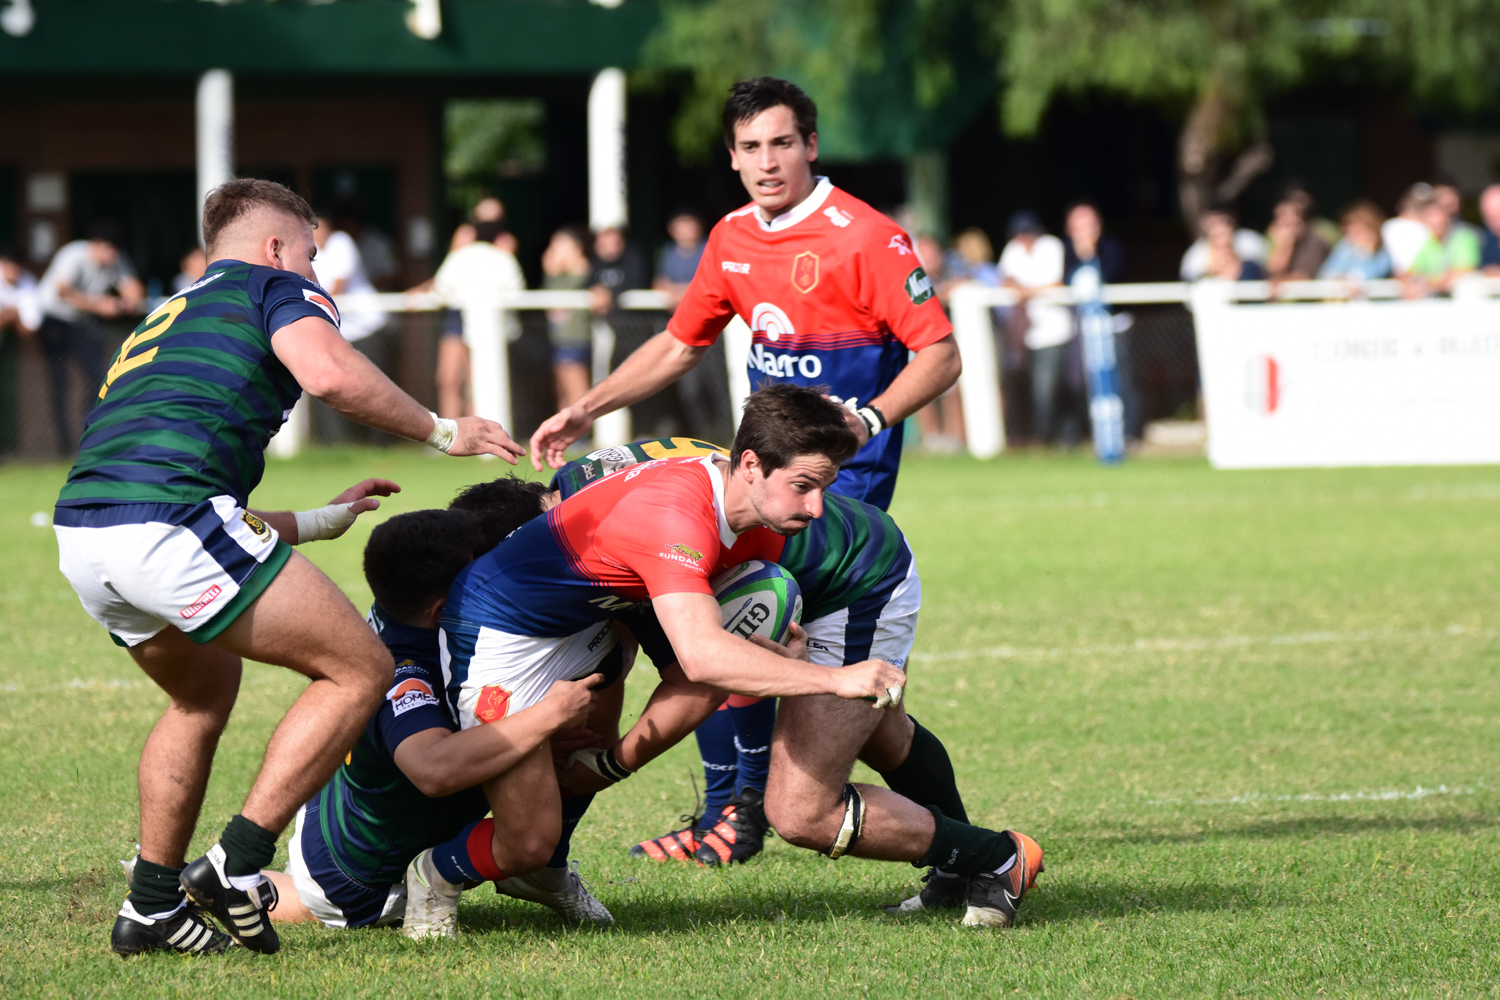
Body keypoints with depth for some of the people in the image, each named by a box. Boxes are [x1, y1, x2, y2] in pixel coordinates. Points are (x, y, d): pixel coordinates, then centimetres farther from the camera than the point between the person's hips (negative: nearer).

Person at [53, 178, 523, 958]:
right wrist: (440, 430, 4)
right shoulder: (274, 285, 13)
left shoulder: (167, 318, 36)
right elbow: (328, 372, -10)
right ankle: (235, 867, -2)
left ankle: (152, 906, 29)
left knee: (204, 690, 33)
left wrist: (318, 521, 46)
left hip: (80, 535, 9)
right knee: (359, 668, 4)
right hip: (168, 523, -8)